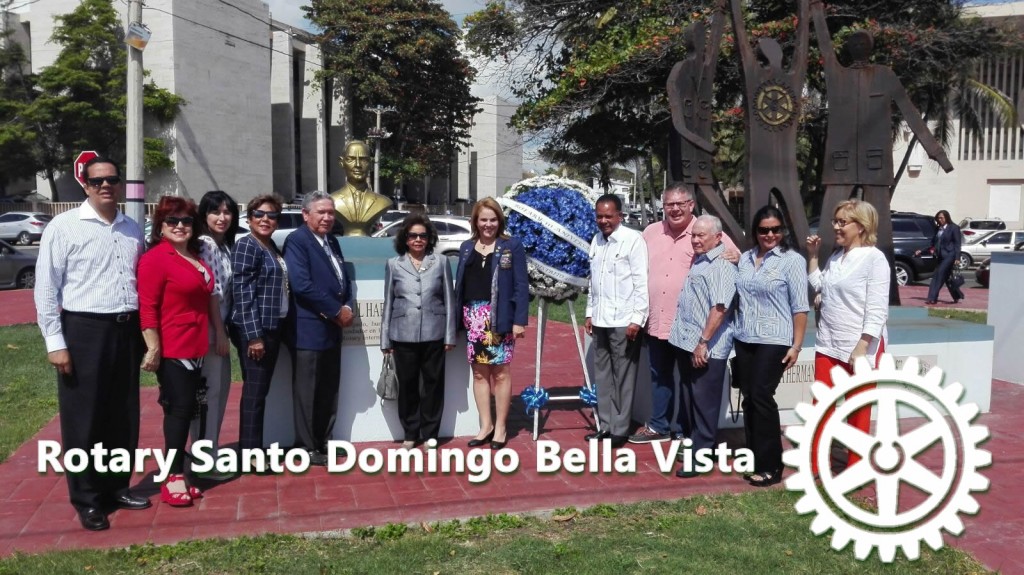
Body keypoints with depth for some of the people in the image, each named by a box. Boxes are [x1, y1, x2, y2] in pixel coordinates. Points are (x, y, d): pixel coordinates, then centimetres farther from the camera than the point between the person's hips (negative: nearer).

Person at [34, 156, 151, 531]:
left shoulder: (133, 230, 11)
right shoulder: (64, 226, -4)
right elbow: (46, 288, -5)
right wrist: (55, 342, -10)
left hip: (127, 330, 5)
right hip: (84, 330, -5)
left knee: (124, 416, 12)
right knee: (83, 419, 3)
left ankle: (117, 487, 28)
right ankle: (87, 500, 16)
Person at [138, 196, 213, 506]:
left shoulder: (195, 257, 14)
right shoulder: (155, 258, -12)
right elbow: (147, 307, -17)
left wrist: (216, 334, 23)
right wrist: (153, 348, -22)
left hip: (196, 347, 8)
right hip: (172, 349, -8)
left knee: (187, 408, 13)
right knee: (179, 409, -4)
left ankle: (176, 473, 23)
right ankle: (173, 477, 5)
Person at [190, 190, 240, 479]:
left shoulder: (224, 245, 14)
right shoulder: (205, 244, -14)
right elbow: (210, 292, -17)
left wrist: (223, 331, 14)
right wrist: (220, 333, -17)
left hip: (219, 327, 10)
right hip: (208, 329, -10)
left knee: (220, 387, 15)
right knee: (209, 392, -5)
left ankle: (211, 451, 27)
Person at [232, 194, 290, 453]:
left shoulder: (272, 246, 14)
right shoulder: (246, 246, -11)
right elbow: (243, 294, -17)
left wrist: (267, 332, 12)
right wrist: (254, 335, -21)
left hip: (272, 328, 9)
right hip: (254, 330, -9)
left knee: (261, 389, 13)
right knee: (254, 391, -4)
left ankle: (255, 446, 22)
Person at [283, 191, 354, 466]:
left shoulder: (332, 241, 15)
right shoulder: (296, 240, -11)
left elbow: (343, 279, 17)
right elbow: (301, 285, -22)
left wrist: (348, 308, -3)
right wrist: (337, 311, -17)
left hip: (332, 328, 8)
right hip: (309, 329, -8)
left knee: (329, 390, 15)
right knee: (307, 391, 2)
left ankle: (324, 441, 27)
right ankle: (307, 447, 12)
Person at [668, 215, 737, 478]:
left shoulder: (723, 266, -13)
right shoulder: (698, 261, 15)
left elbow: (720, 307, -22)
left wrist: (703, 342, -23)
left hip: (707, 348, -9)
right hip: (686, 343, 9)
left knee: (704, 403, -1)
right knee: (689, 399, 18)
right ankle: (691, 442, 30)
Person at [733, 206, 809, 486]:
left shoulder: (792, 260, -6)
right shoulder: (745, 259, 9)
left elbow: (800, 307, -8)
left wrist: (796, 345, -11)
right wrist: (736, 331, 9)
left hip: (774, 341, -5)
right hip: (744, 339, 5)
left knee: (761, 397, -7)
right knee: (749, 398, 8)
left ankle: (770, 466, 4)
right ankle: (754, 458, 21)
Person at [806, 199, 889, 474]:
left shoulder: (874, 258, -12)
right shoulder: (835, 256, 8)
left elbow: (877, 310, -16)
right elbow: (818, 286, 23)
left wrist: (861, 348, -21)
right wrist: (812, 255, 12)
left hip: (861, 346, -6)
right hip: (828, 344, 7)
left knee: (858, 410, 8)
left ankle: (855, 468, 21)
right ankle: (816, 464, 21)